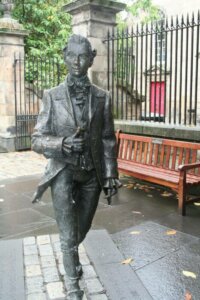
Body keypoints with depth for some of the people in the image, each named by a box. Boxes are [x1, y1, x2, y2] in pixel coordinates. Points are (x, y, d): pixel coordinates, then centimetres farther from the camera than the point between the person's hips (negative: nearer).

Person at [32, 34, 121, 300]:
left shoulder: (102, 97, -1)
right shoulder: (52, 96, -6)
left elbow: (108, 140, 3)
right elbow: (37, 140, -7)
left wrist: (110, 175, -1)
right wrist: (62, 143, -26)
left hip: (92, 173, 3)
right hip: (63, 171, -2)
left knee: (82, 227, 20)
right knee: (68, 234, -1)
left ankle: (70, 255, 54)